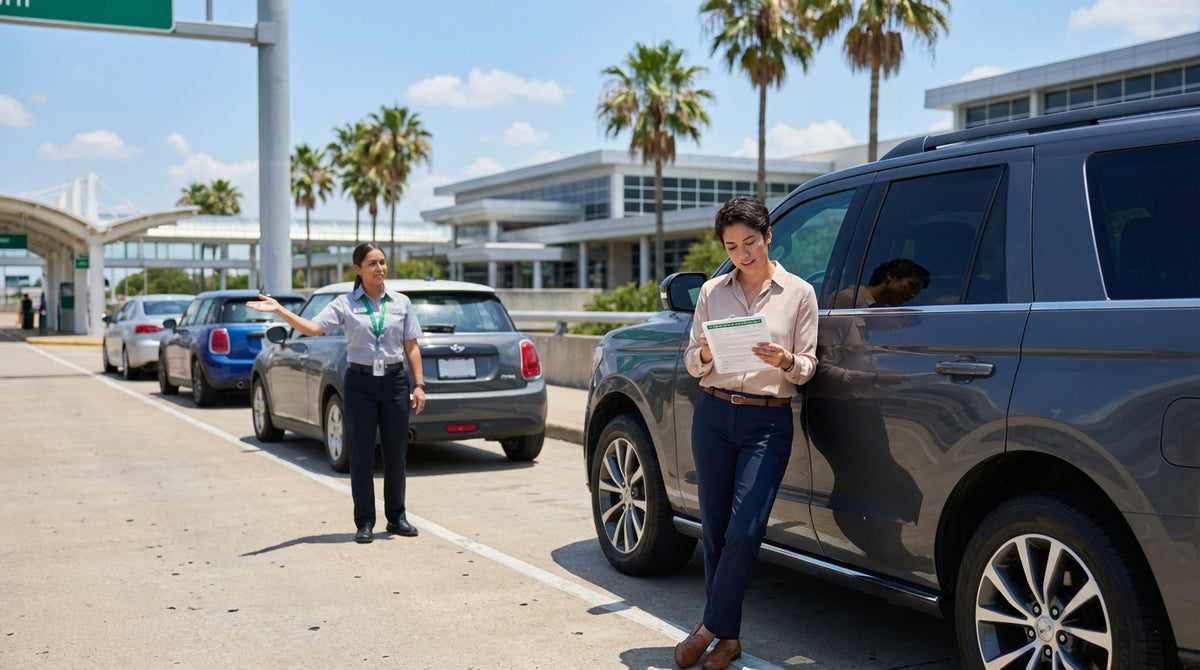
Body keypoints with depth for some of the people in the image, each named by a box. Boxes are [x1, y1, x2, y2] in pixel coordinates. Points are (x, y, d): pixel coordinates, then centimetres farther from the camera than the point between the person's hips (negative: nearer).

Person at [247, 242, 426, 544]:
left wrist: (419, 385, 0)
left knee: (396, 453, 7)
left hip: (395, 380, 1)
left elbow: (412, 347, 6)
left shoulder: (401, 303, 6)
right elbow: (312, 327, -12)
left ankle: (396, 517, 20)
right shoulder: (345, 304, 1)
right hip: (360, 383, -1)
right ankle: (364, 523, 11)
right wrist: (279, 310, -24)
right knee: (361, 455, 2)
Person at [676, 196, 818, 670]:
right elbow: (692, 362, 10)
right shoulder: (712, 292, 9)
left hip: (769, 422, -2)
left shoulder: (799, 293, 3)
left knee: (744, 530, -11)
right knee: (714, 529, 5)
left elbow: (808, 366, 3)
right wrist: (706, 354, -12)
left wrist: (785, 360, -19)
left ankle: (711, 626, 7)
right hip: (714, 415, 3)